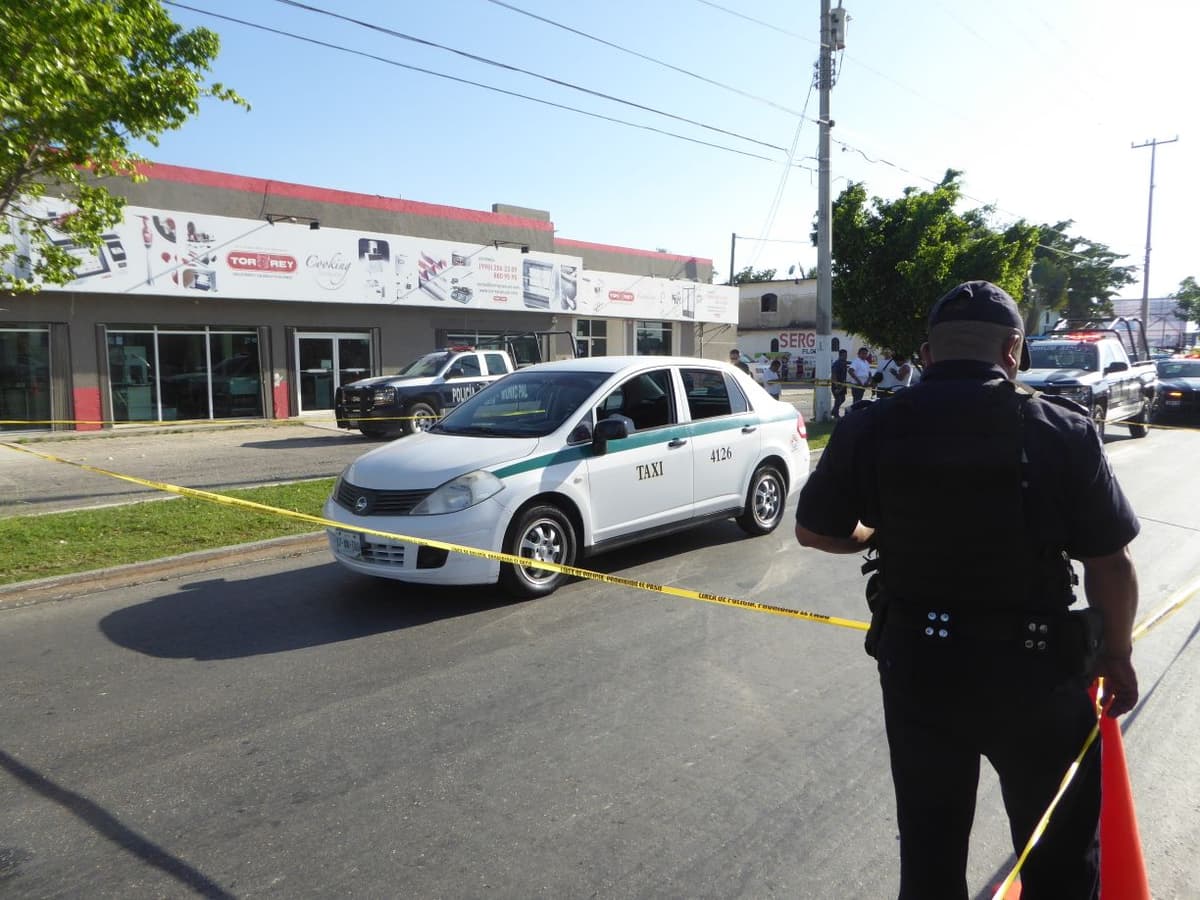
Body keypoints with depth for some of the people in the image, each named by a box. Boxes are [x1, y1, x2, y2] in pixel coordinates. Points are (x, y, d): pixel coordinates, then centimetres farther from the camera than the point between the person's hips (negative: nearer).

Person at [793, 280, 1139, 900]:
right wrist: (1116, 654, 8)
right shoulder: (1062, 431, -14)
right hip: (1035, 666, -1)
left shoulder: (872, 429, -9)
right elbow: (1110, 563, -9)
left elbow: (814, 531, 1)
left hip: (916, 665, 2)